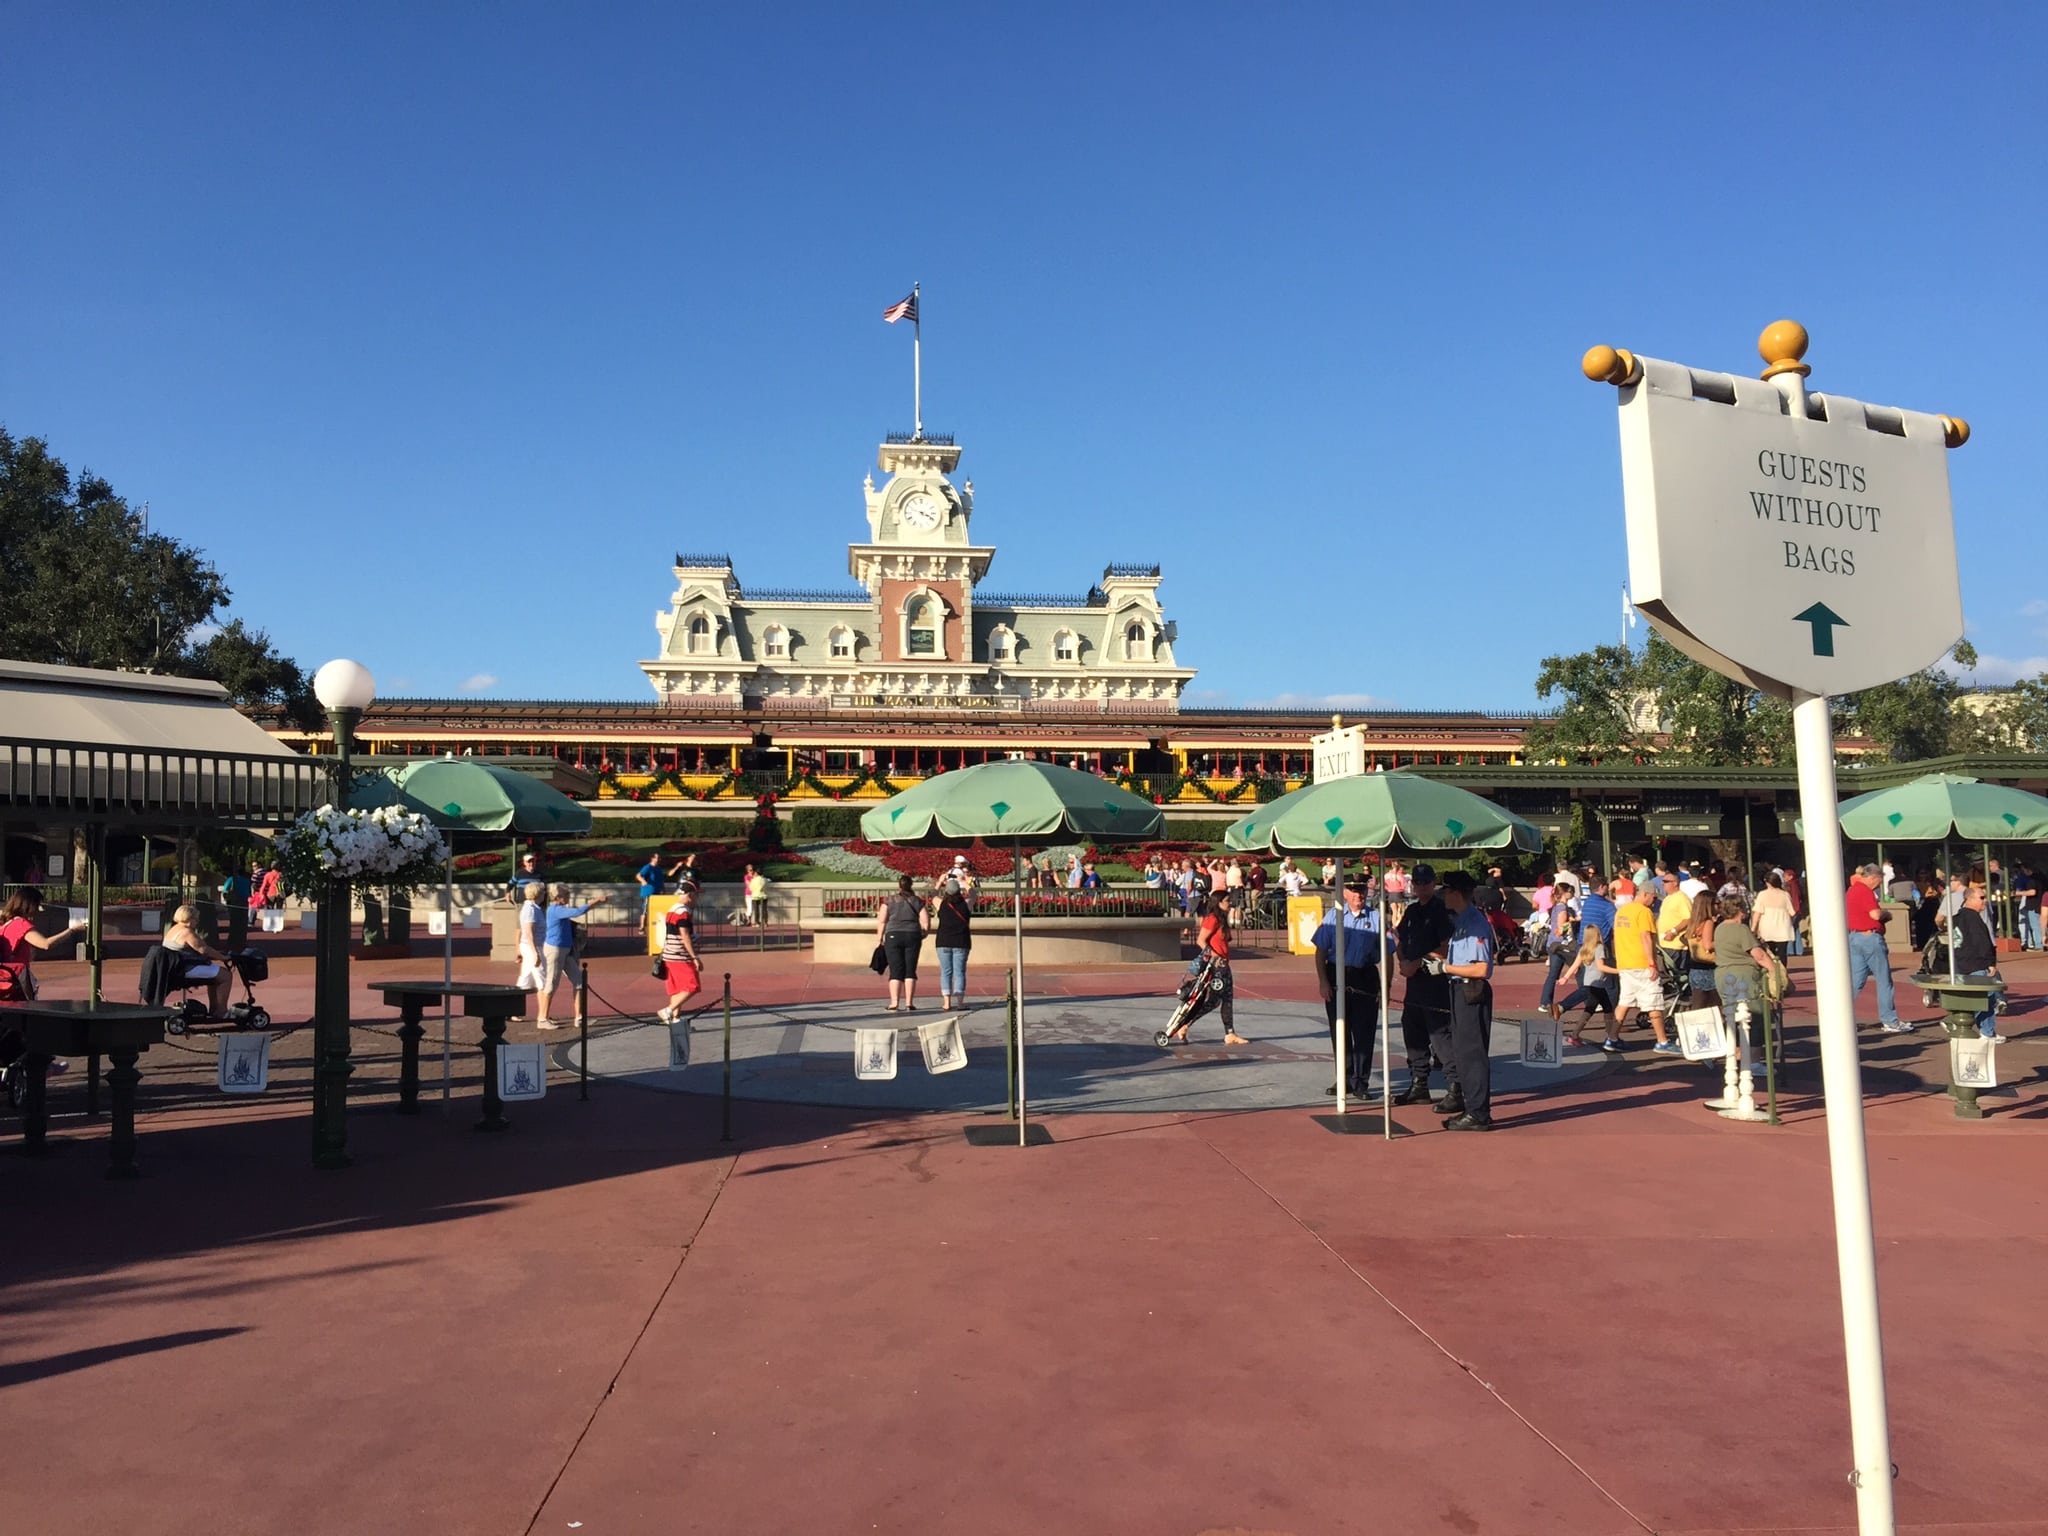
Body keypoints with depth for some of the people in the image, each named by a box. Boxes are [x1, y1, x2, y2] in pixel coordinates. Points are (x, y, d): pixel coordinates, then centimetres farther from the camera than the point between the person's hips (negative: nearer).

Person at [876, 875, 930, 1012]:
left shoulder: (888, 900, 5)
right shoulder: (917, 902, 8)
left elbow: (881, 921, -2)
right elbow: (926, 922, 4)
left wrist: (879, 938, 6)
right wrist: (921, 935, 18)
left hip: (893, 936, -1)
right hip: (912, 936, 1)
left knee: (895, 971, 1)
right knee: (910, 971, 4)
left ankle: (894, 1003, -3)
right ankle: (909, 1003, 1)